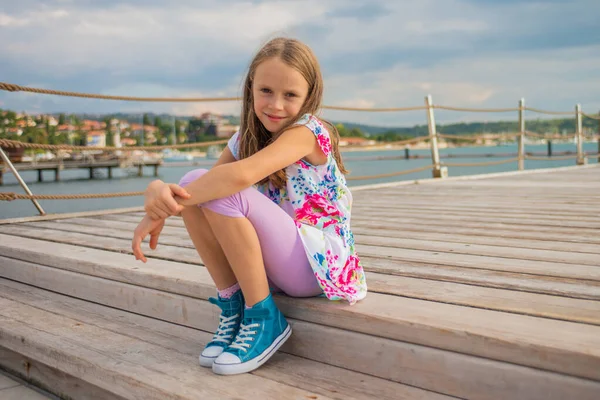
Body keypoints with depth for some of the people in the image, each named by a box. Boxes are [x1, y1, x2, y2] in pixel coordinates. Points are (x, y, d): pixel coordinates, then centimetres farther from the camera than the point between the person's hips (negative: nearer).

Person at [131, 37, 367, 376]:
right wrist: (161, 193, -28)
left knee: (225, 194, -27)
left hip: (319, 266, -7)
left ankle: (265, 319, -13)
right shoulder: (247, 138, 6)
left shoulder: (307, 132, -16)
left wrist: (170, 203, -29)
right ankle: (233, 307, -3)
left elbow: (242, 175, -34)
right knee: (195, 183, -12)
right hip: (276, 266, 7)